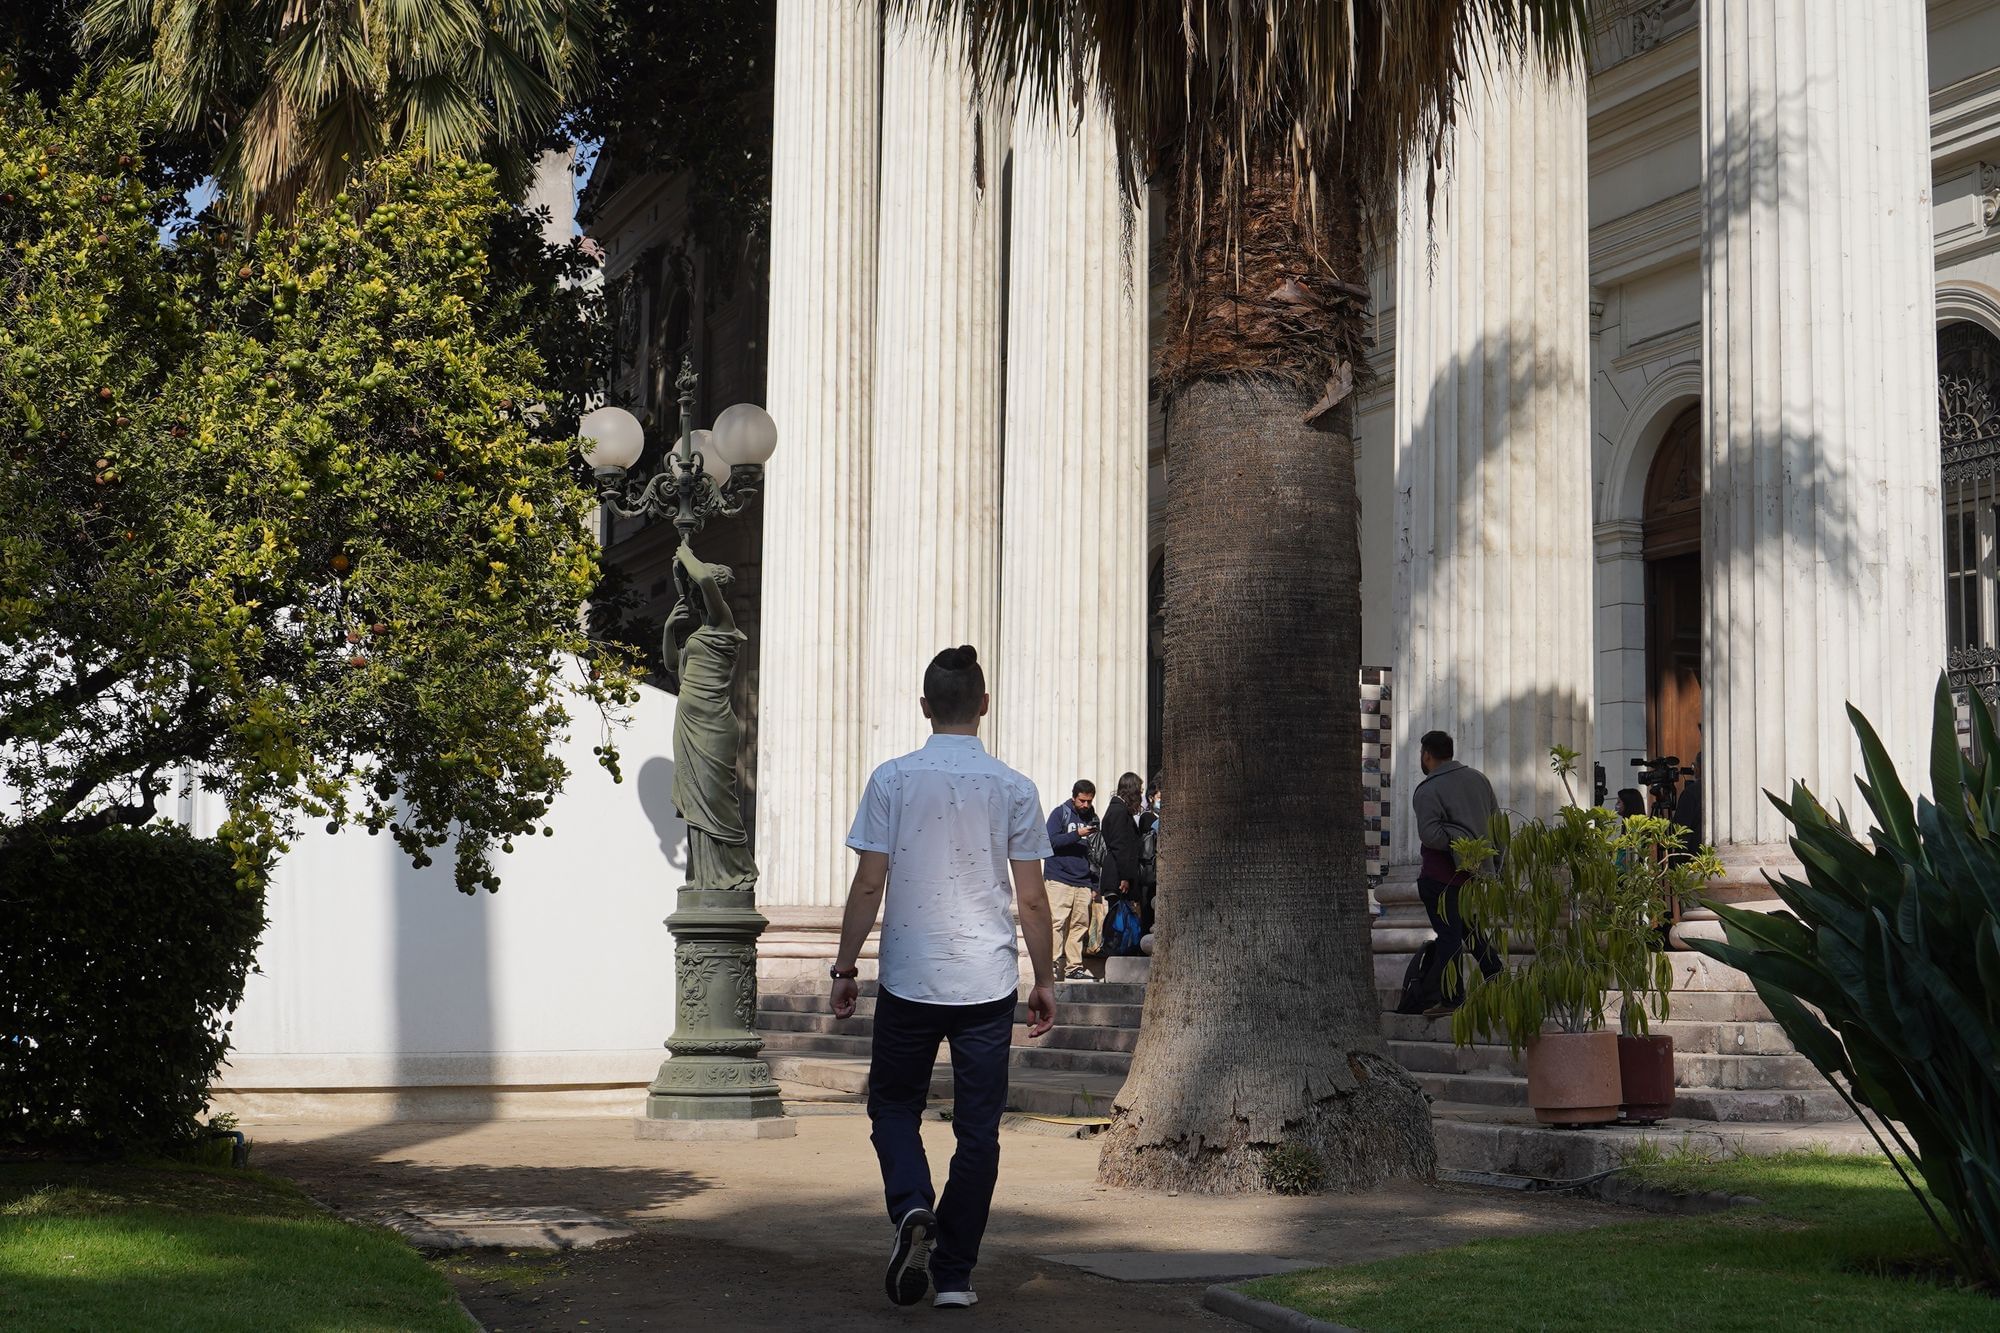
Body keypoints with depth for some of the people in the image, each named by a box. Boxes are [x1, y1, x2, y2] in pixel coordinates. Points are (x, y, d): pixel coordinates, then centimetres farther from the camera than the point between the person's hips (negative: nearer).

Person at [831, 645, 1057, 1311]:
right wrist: (1044, 980, 12)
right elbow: (1031, 898, 1)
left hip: (908, 979, -1)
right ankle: (954, 1273, 10)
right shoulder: (1014, 788, -1)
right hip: (988, 982, 1)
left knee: (893, 1105, 16)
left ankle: (912, 1208, -10)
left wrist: (845, 966, 6)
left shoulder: (892, 780, -4)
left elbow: (868, 885, -4)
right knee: (978, 1129, 8)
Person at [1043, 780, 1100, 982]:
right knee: (1057, 923, -12)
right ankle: (1053, 964, -12)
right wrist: (1077, 835, -18)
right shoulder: (1060, 813, 2)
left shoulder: (1092, 818, 17)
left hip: (1083, 882, 5)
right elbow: (1050, 840, -10)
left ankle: (1074, 966, 7)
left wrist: (1095, 884, 17)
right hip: (1059, 879, -5)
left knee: (1080, 924, 2)